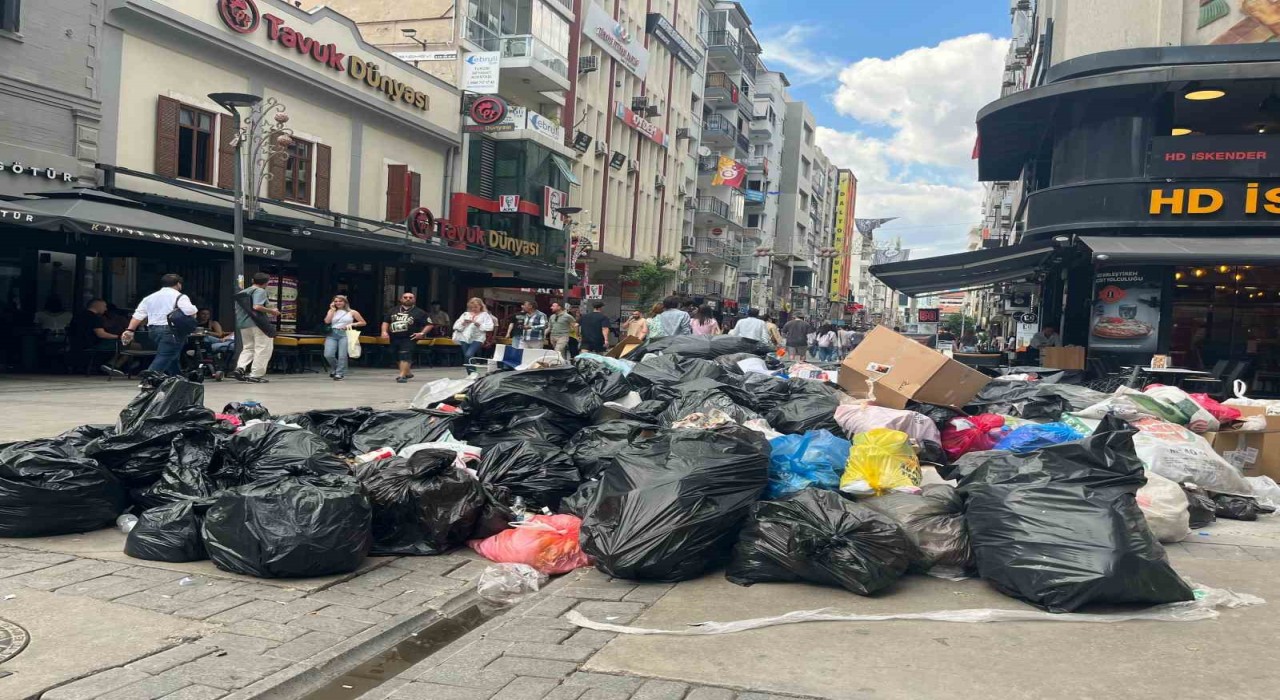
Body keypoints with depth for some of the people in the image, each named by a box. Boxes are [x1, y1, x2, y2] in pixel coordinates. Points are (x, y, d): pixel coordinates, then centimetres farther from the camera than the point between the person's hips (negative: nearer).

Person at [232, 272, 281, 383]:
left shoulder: (241, 293, 18)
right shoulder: (260, 291, -7)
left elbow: (238, 309, 22)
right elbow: (257, 307, -22)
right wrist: (271, 311, -9)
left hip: (243, 324, 8)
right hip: (258, 324, -8)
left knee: (248, 348, 17)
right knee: (263, 349, -1)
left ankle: (240, 368, -6)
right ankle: (256, 375, -4)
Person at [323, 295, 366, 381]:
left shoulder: (352, 312, 9)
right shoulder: (332, 311, 16)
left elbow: (363, 323, 10)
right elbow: (327, 321, -2)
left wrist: (352, 324, -4)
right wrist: (332, 310, 3)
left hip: (345, 334, -2)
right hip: (332, 334, 2)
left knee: (342, 355, -13)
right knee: (328, 355, -11)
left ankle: (340, 374, -2)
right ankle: (336, 369, 15)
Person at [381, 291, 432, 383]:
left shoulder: (419, 312, 1)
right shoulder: (393, 311, 14)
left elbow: (429, 324, 0)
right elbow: (386, 322, 18)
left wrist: (422, 333, -13)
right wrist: (384, 331, 1)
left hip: (409, 339, -5)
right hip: (394, 338, 5)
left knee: (405, 356, -19)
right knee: (398, 358, 15)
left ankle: (402, 376, -23)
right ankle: (407, 373, 34)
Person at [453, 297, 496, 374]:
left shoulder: (485, 315, 4)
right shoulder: (465, 314, 13)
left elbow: (490, 327, -9)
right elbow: (456, 326, 8)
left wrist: (478, 324, -17)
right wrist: (463, 323, -10)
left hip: (477, 339, -5)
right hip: (465, 339, 5)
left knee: (469, 355, -24)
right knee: (467, 358, 7)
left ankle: (473, 373, -15)